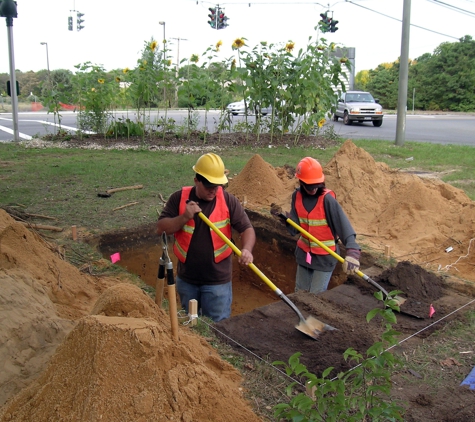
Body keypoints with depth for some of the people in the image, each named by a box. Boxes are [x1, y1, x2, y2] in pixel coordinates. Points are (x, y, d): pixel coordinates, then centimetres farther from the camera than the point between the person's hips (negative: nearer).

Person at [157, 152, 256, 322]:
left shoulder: (228, 200, -10)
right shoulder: (179, 198, -6)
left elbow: (247, 229, -10)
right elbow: (161, 228, -7)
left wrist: (246, 249, -31)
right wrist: (184, 217, -23)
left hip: (217, 281, -2)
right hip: (186, 279, 3)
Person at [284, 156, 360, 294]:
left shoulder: (327, 199, -21)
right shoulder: (297, 196, -5)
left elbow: (343, 224, -32)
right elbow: (294, 228, -5)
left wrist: (352, 252, -46)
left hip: (324, 256, -5)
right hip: (304, 253, 5)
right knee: (300, 293, 19)